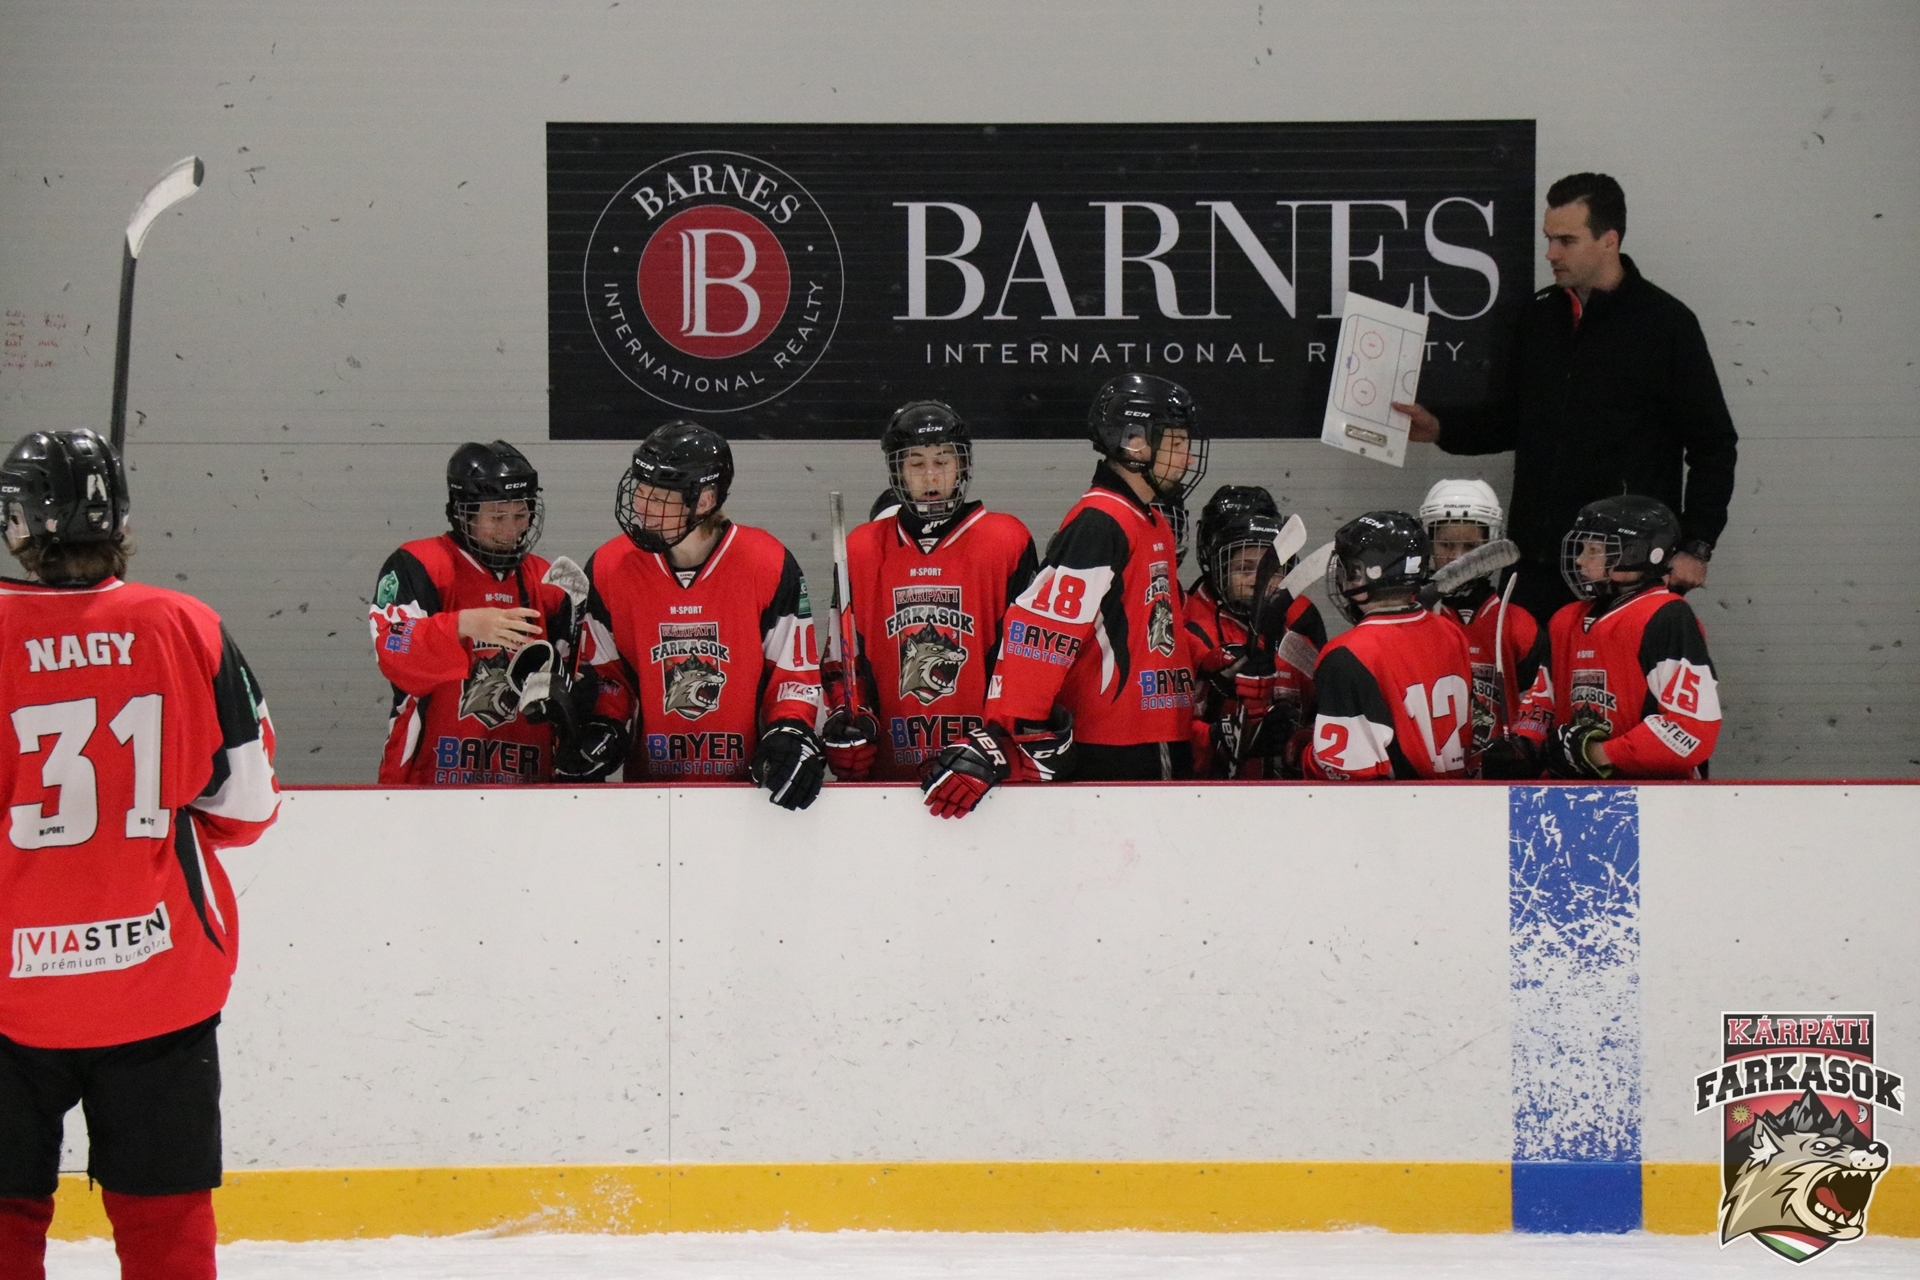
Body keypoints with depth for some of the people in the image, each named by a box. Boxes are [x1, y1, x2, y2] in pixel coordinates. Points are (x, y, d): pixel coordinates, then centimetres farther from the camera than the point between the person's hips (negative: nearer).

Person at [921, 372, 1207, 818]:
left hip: (1163, 749, 10)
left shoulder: (1154, 525, 17)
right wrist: (1000, 744, -29)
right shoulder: (1100, 525, -15)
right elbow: (1038, 631, -24)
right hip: (1111, 760, -10)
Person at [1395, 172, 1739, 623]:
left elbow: (1713, 445, 0)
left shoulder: (1665, 322, -3)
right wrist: (1440, 428, 9)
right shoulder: (1537, 318, 15)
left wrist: (1695, 548, -6)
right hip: (1536, 564, 5)